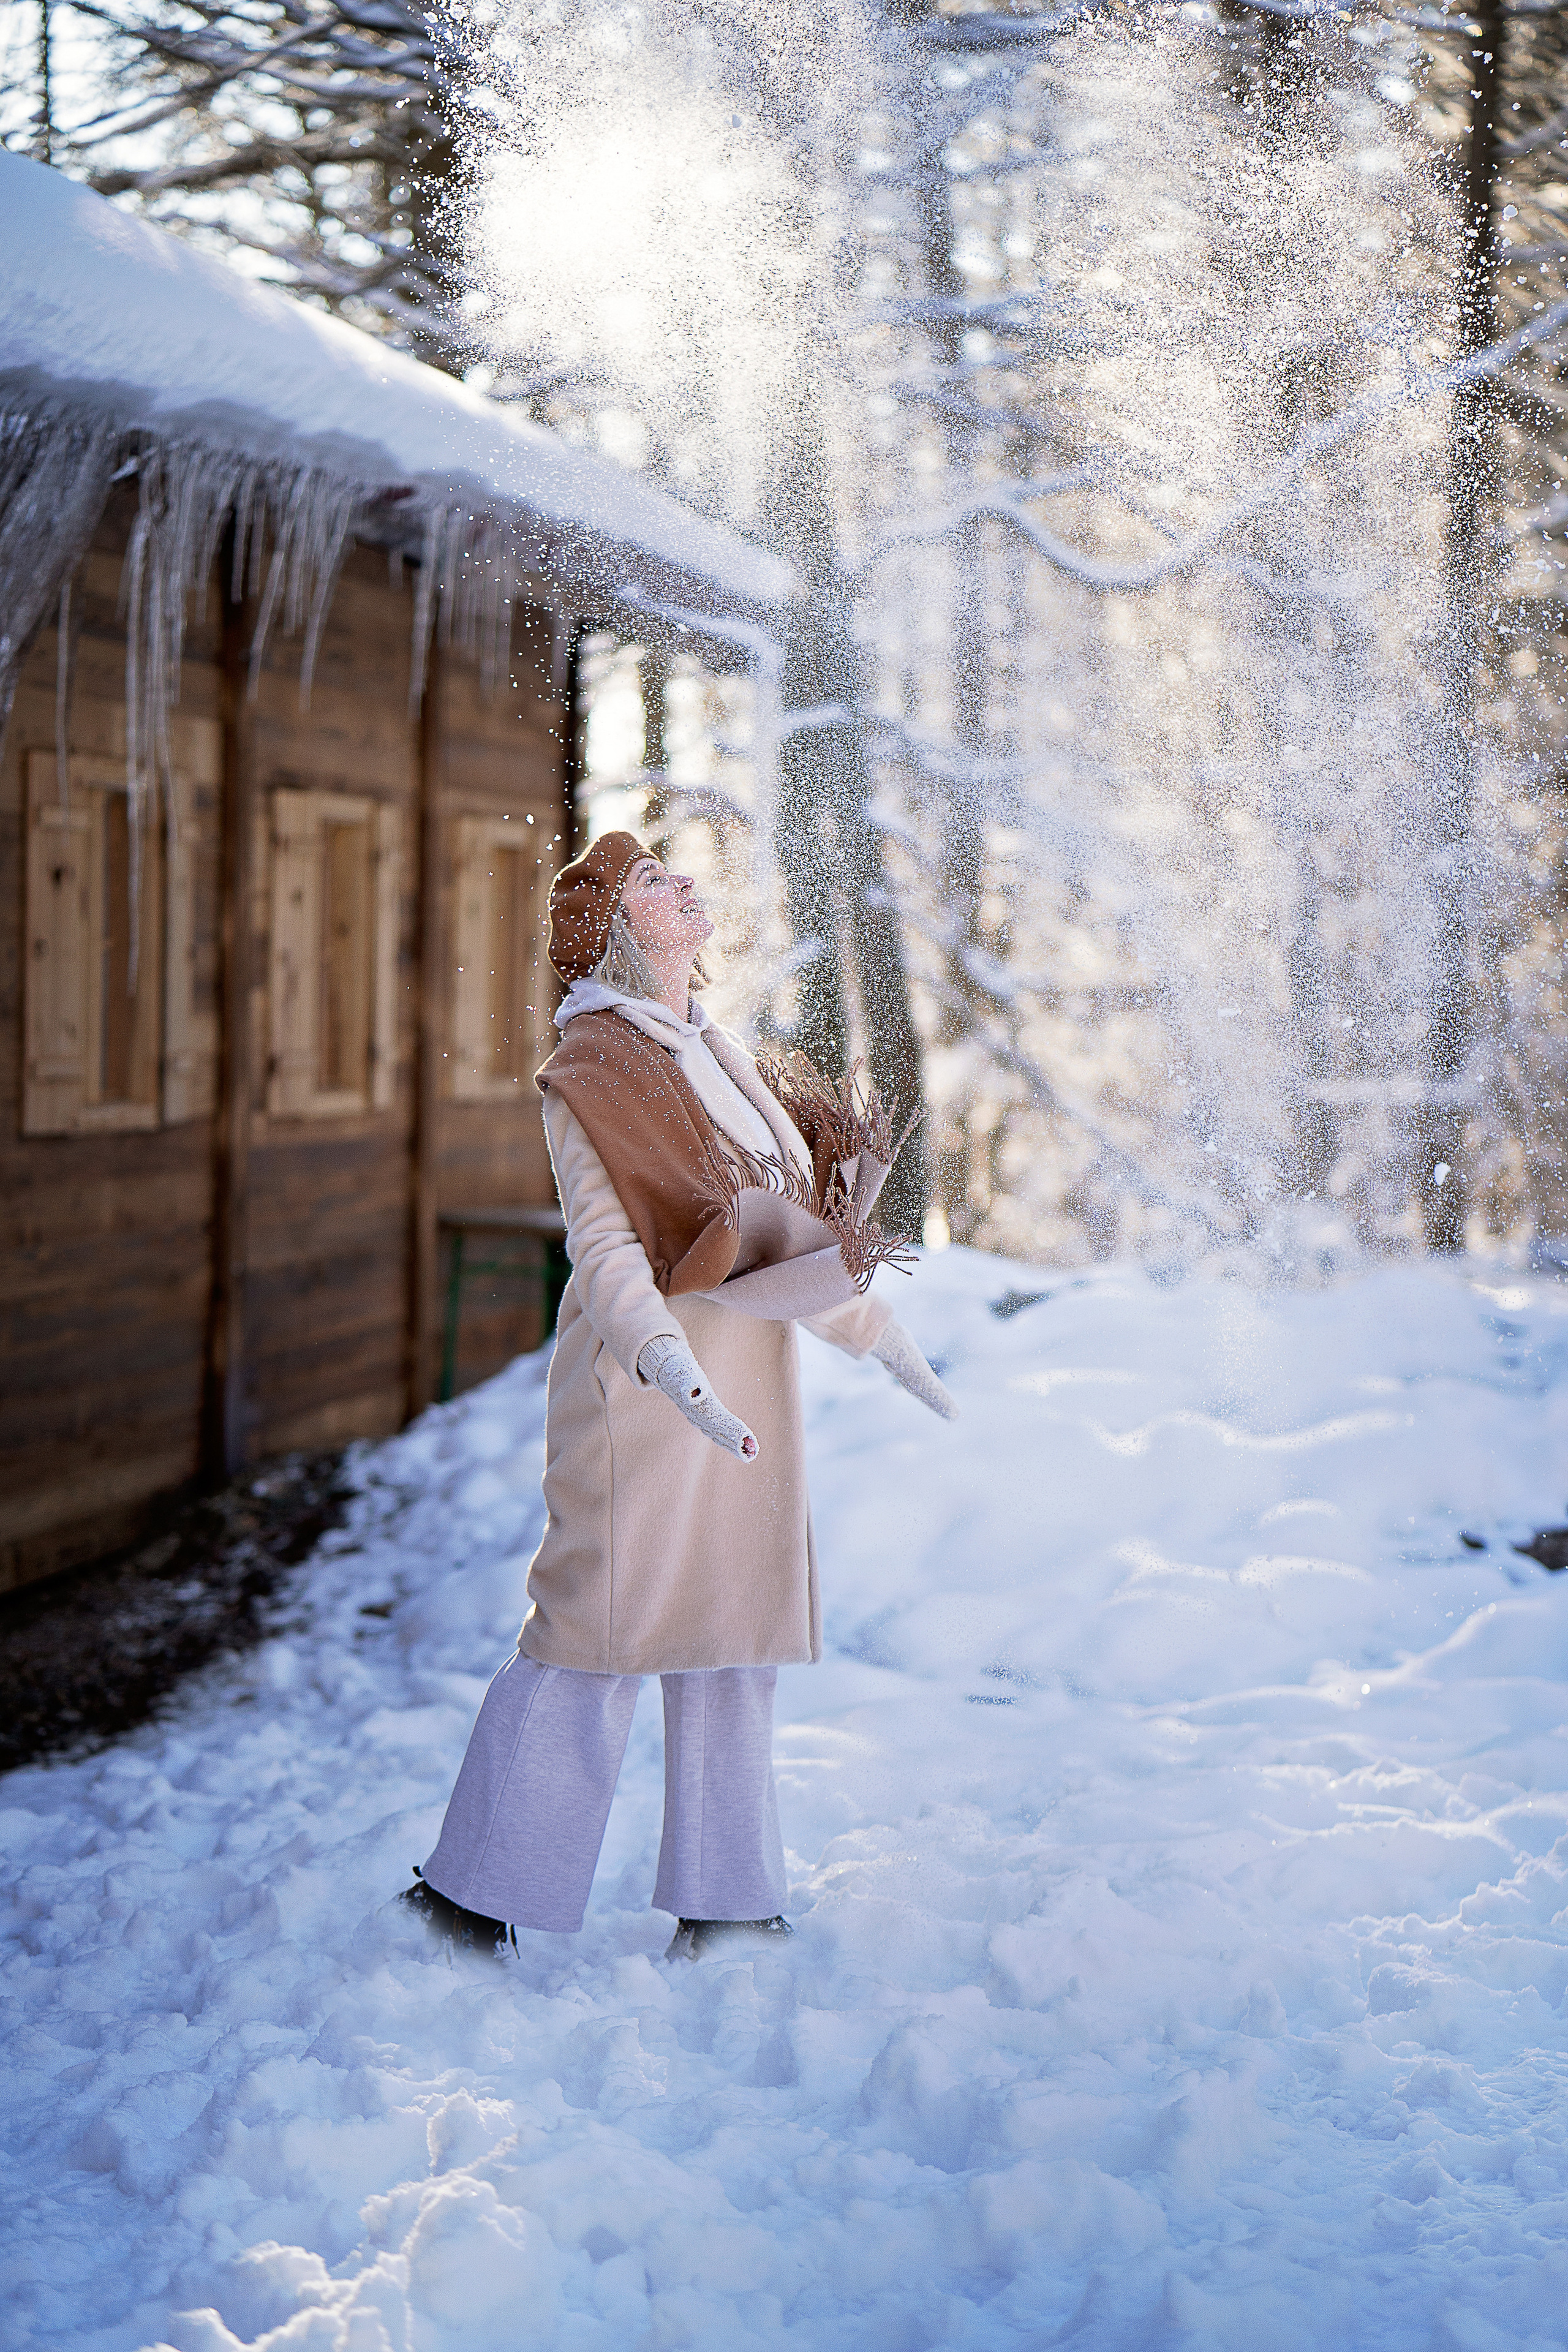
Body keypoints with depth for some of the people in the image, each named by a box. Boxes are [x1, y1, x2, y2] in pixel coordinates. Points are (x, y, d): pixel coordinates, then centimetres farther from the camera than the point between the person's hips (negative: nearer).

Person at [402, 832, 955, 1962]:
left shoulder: (717, 1053, 16)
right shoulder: (589, 1070, -8)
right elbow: (604, 1243, -19)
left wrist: (875, 1328, 24)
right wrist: (661, 1350, -36)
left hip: (745, 1381, 8)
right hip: (643, 1377, -8)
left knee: (734, 1625, 9)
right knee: (601, 1620, -7)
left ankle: (722, 1896, 18)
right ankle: (475, 1884, 5)